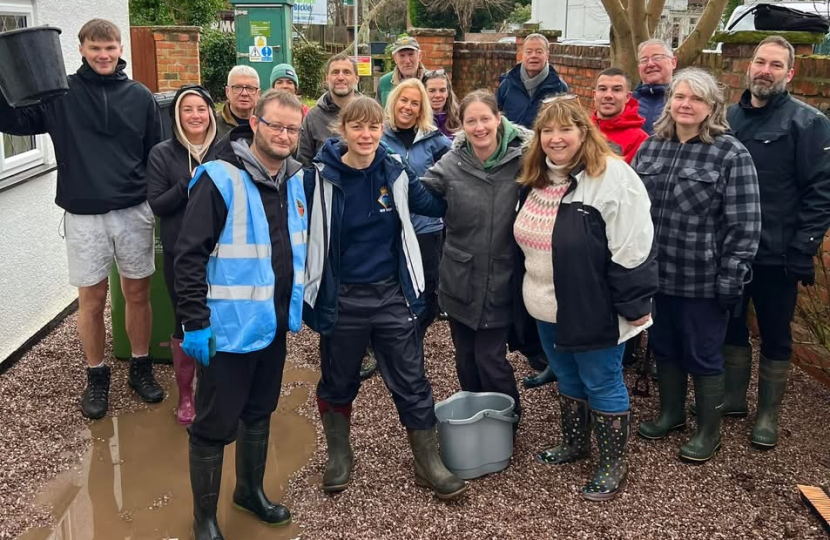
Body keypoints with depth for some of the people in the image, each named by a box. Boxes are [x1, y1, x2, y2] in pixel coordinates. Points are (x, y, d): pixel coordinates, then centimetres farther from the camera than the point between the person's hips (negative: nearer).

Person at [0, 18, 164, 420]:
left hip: (134, 211, 1)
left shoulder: (140, 97, 3)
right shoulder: (60, 93, -1)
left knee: (138, 293, 10)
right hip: (83, 215, -1)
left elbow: (156, 156, 7)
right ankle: (96, 376, 23)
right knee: (91, 299, 7)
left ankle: (141, 368, 26)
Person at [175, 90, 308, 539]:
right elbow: (189, 256, -18)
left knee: (260, 412, 21)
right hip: (228, 326, -7)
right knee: (215, 424, 5)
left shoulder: (296, 180, 4)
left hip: (274, 323, 7)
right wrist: (195, 323, -19)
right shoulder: (220, 179, -17)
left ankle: (251, 490, 41)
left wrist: (300, 302, 18)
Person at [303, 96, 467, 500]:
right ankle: (338, 456, 37)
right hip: (341, 300, -1)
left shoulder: (395, 171, -2)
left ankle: (429, 463, 22)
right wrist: (308, 291, -7)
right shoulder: (320, 177, -11)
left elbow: (433, 205, 13)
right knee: (338, 382, 16)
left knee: (411, 381, 7)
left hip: (392, 295, 2)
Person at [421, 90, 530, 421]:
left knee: (490, 358, 0)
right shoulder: (450, 164, -3)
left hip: (500, 284, -2)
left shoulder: (522, 158, -7)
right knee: (466, 360, 16)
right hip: (460, 282, 3)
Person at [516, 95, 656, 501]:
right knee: (567, 377, 21)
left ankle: (613, 465, 22)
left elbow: (632, 250, -19)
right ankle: (574, 443, 41)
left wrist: (635, 306, -18)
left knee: (602, 383, 6)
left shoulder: (613, 177, -19)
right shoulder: (535, 179, 5)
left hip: (594, 309, -7)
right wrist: (530, 292, 18)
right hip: (548, 308, 7)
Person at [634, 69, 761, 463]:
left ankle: (709, 430, 28)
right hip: (654, 274, 5)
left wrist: (730, 280, -16)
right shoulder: (650, 147, 5)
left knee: (702, 356, 9)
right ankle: (671, 412, 40)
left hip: (702, 281, -5)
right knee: (663, 347, 19)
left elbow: (744, 226, -14)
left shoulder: (731, 154, -12)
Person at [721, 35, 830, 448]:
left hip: (777, 255, -4)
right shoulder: (728, 118, 7)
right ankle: (733, 398, 34)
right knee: (730, 326, 16)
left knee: (775, 337, 9)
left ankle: (768, 414, 24)